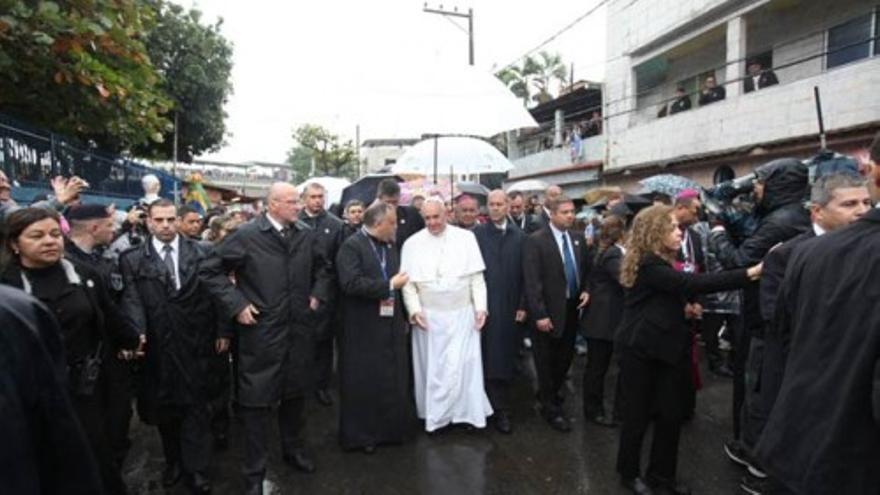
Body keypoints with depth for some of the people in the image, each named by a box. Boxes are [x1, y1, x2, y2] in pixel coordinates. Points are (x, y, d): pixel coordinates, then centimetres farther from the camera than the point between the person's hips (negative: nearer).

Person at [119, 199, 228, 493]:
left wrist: (222, 331, -2)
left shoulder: (200, 253, 1)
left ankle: (196, 469, 18)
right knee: (163, 407, 14)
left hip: (194, 343, -1)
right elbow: (132, 301, -8)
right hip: (156, 346, 1)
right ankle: (173, 461, 34)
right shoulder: (132, 259, 1)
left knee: (195, 406, 6)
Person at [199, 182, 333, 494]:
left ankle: (293, 449, 42)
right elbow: (210, 271, -9)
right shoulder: (246, 235, -11)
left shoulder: (306, 235, 4)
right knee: (256, 401, 7)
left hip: (300, 330, 5)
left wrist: (318, 295, 7)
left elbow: (322, 268, 20)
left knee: (295, 394, 20)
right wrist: (236, 305, -13)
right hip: (261, 333, -4)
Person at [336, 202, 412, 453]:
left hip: (391, 325, 7)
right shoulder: (351, 246, -12)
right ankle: (359, 434, 23)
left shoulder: (391, 246, 12)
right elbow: (351, 283, -24)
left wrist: (402, 318, 11)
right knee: (363, 383, 6)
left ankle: (389, 428, 31)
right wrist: (388, 286, -20)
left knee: (393, 381, 14)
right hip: (364, 329, -7)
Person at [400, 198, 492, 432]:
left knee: (464, 365, 2)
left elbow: (477, 277, 0)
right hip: (428, 315, 0)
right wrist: (414, 310, -10)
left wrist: (481, 307, -5)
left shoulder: (466, 238, 0)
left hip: (462, 314, 0)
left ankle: (467, 411, 17)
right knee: (431, 367, 8)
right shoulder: (412, 243, 0)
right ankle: (432, 413, 22)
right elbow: (408, 281, 0)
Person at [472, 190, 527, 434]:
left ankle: (499, 402, 25)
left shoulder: (519, 236, 5)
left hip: (511, 306, 3)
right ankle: (500, 410, 15)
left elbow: (525, 274, 5)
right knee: (491, 359, 2)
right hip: (485, 304, -2)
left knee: (507, 357, 9)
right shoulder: (477, 234, -2)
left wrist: (523, 305, 1)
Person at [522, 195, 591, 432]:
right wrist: (539, 314, -19)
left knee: (565, 358, 17)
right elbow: (532, 281, -17)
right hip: (548, 310, -6)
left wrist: (585, 290, -1)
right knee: (546, 362, 9)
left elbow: (585, 269, 17)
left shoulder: (577, 239, 5)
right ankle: (551, 409, 25)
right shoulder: (536, 241, -14)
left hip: (572, 308, 6)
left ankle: (551, 394, 41)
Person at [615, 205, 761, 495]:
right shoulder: (648, 264, -21)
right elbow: (692, 283, -30)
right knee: (638, 414, 5)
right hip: (642, 349, -8)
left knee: (672, 414, 10)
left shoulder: (662, 262, 12)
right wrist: (748, 274, -31)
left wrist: (686, 306, -1)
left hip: (664, 347, 9)